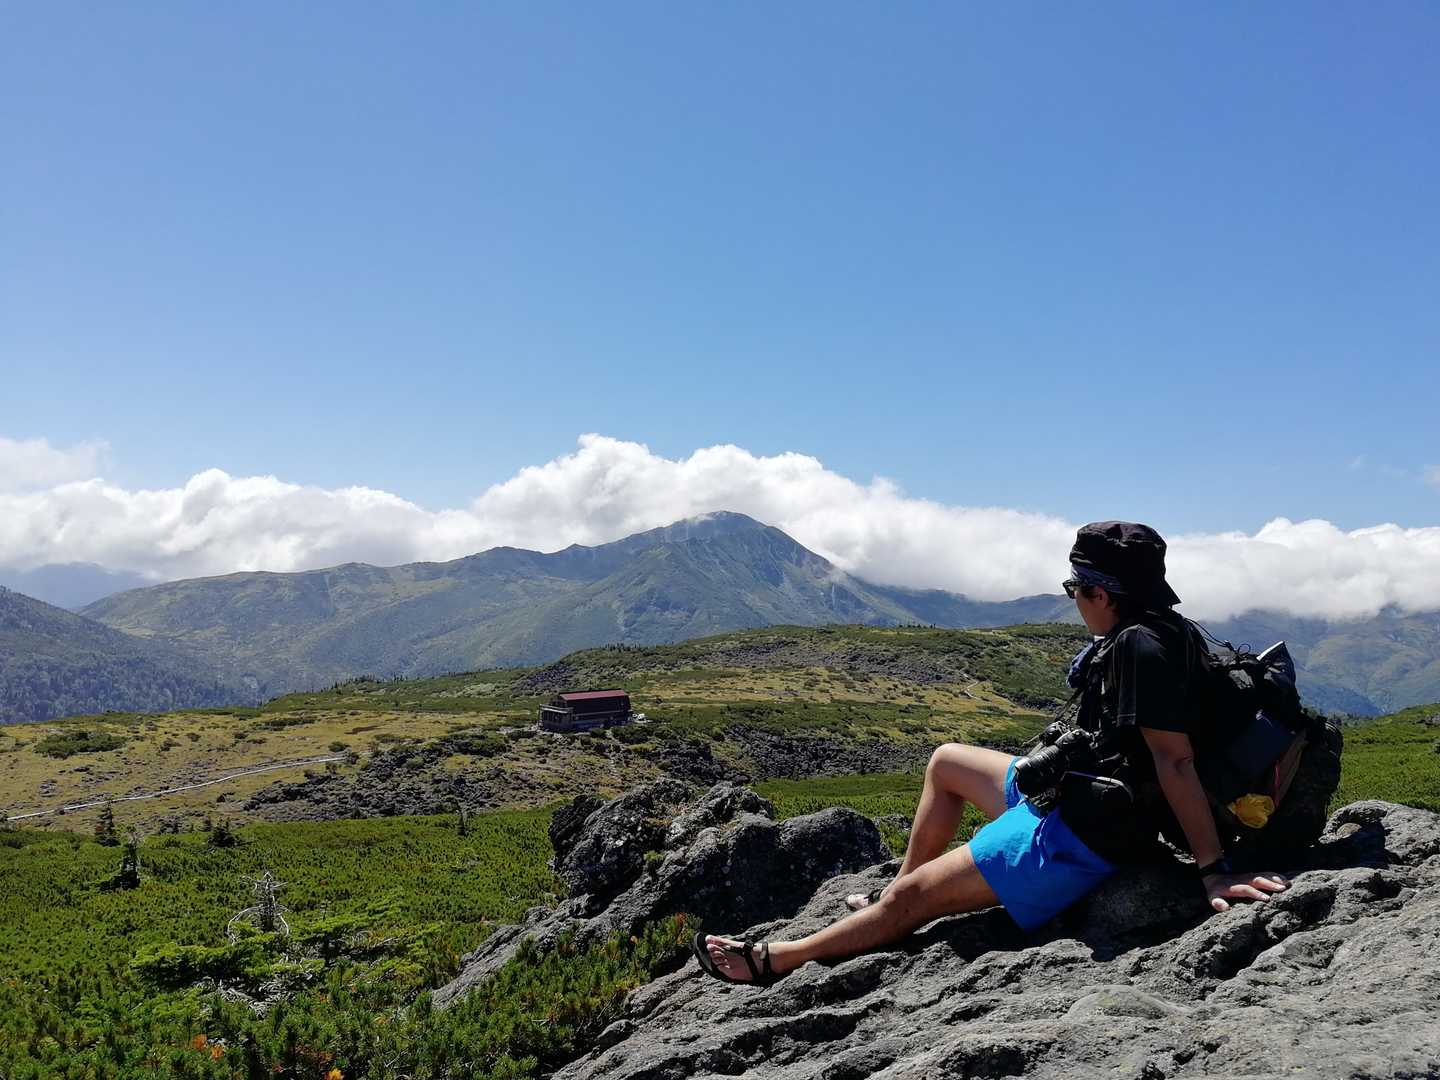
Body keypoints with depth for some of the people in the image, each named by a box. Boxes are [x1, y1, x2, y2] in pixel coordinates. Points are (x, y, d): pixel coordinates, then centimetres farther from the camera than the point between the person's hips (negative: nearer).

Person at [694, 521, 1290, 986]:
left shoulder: (1140, 646, -23)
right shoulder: (1152, 634, 7)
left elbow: (1176, 760, -29)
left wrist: (1213, 869, -32)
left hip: (1076, 837, -11)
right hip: (1072, 797, 11)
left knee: (913, 897, -2)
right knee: (945, 761, 26)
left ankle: (773, 960, 11)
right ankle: (894, 901, 34)